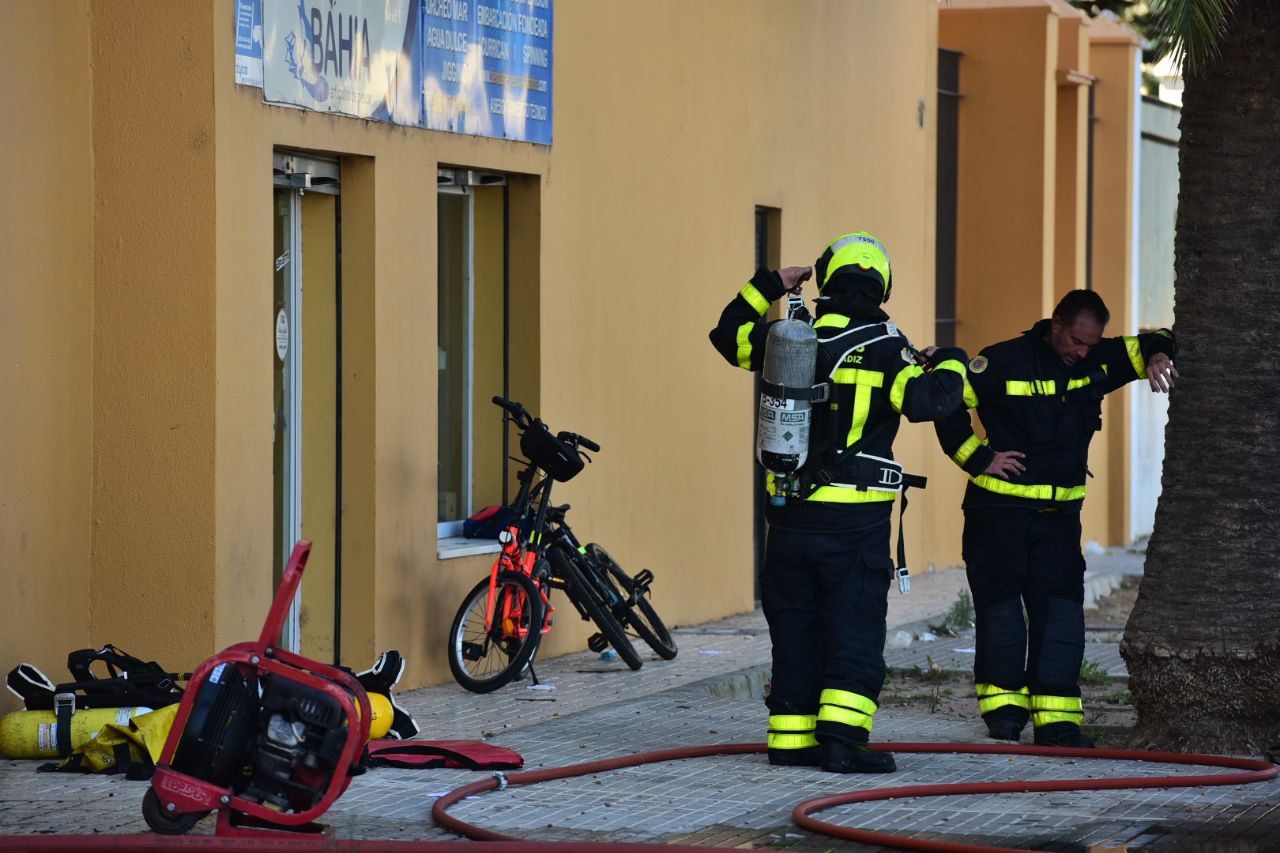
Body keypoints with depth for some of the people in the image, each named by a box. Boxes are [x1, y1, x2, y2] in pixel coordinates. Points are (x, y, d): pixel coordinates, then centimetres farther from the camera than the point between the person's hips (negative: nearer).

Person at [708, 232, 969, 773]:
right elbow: (924, 399, -22)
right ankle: (842, 738, -12)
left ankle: (790, 739, 16)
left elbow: (730, 334, 23)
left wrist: (767, 286, 32)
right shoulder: (883, 346, -9)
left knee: (794, 628, 13)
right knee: (855, 631, -2)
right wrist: (949, 364, -3)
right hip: (855, 519, -5)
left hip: (789, 512, 5)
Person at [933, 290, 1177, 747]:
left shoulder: (1096, 363, 5)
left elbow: (1147, 347, 15)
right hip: (999, 508, -4)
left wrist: (1157, 355, -10)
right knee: (1001, 605, -1)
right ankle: (1003, 706, 12)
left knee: (1061, 609, -1)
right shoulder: (1004, 362, -11)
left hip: (1060, 513, 4)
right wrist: (979, 459, -11)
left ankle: (1057, 719, 0)